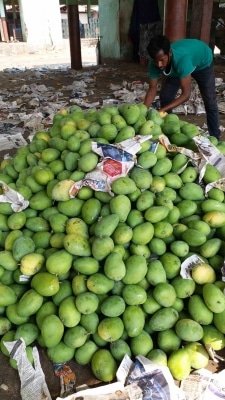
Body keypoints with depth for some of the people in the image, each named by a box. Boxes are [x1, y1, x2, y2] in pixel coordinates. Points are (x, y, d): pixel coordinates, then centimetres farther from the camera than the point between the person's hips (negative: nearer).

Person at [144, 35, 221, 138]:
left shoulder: (182, 59, -48)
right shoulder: (154, 63, -33)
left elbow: (186, 94, -47)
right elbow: (152, 89, -23)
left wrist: (162, 110, -54)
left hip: (202, 61, -4)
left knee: (209, 102, -4)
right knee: (165, 96, -8)